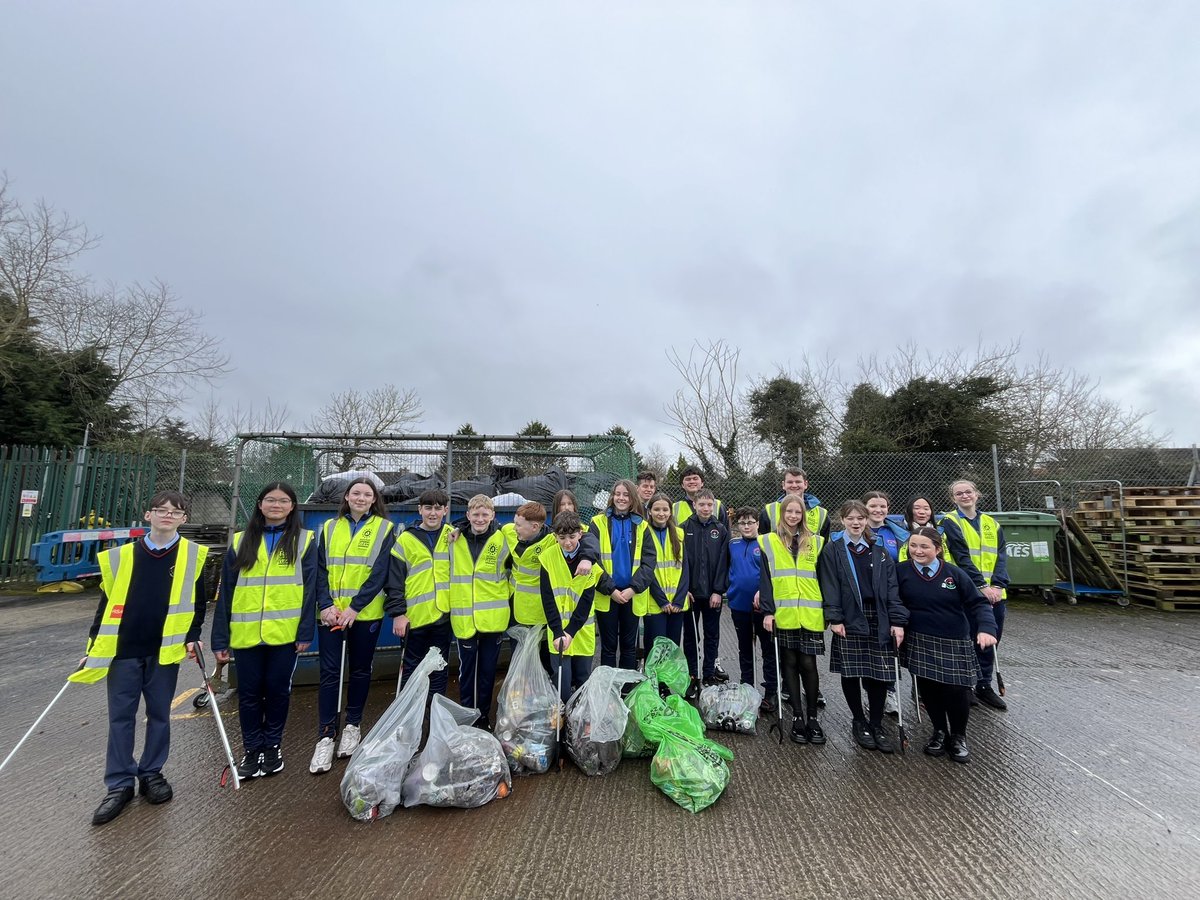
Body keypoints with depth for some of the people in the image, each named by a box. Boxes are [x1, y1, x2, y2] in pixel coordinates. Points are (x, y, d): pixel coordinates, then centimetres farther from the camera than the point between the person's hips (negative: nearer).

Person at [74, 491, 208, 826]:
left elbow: (198, 602, 4)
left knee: (159, 714, 10)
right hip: (123, 650, 1)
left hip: (166, 650, -1)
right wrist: (93, 646, 7)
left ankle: (152, 773, 26)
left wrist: (192, 637, -3)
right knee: (121, 717, 7)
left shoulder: (193, 555, -1)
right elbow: (106, 603, 9)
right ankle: (119, 784, 19)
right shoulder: (121, 556, 2)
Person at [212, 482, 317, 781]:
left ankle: (272, 746, 30)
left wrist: (306, 632, -9)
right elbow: (225, 592, 7)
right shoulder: (241, 542, 7)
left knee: (278, 690, 10)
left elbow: (309, 589, -3)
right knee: (249, 693, 11)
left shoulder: (304, 540, 1)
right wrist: (220, 639, 3)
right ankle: (252, 750, 29)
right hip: (246, 633, 2)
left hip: (285, 632, -2)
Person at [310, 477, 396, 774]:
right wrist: (326, 605, -11)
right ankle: (326, 737, 10)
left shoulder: (385, 529, -2)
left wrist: (354, 607, -16)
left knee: (360, 670, 12)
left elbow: (380, 573, -9)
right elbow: (321, 569, 3)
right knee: (329, 672, 1)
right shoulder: (330, 527, 7)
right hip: (330, 613, 2)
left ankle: (352, 726, 29)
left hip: (366, 614, -1)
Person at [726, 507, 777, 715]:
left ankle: (770, 693, 17)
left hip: (762, 604, -4)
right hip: (739, 605, 4)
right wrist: (728, 589, 7)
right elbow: (727, 568, 16)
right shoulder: (733, 544, 5)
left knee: (769, 649, 7)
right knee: (745, 649, 17)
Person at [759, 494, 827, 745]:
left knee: (808, 663, 1)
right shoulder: (768, 542, 3)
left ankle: (812, 716, 18)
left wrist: (829, 611, 5)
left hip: (810, 616, 1)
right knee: (789, 663, 7)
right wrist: (767, 611, -8)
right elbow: (765, 579, -1)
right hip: (783, 616, -1)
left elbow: (823, 580, 10)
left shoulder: (816, 542, 9)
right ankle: (797, 716, 19)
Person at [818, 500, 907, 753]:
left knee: (880, 674, 4)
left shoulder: (879, 551, 10)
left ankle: (876, 724, 22)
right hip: (849, 620, -2)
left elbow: (892, 588, 6)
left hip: (878, 621, 3)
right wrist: (834, 618, -11)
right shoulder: (832, 550, 0)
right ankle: (859, 722, 24)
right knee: (851, 673, 5)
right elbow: (829, 587, -4)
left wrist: (897, 621, -1)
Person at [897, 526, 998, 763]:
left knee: (956, 692, -1)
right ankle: (939, 732, 32)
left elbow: (978, 603, -3)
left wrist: (986, 628, -19)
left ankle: (958, 737, 26)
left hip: (954, 645, 0)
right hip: (919, 643, 0)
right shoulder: (901, 571, -5)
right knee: (928, 690, 6)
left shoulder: (954, 573, -4)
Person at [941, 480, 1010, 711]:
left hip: (994, 593, 5)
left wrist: (998, 585, -11)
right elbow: (962, 558, -11)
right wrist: (981, 586, -18)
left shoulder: (992, 524, 11)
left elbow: (1001, 556, 2)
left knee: (992, 639, 11)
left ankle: (984, 685, 27)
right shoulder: (950, 523, -4)